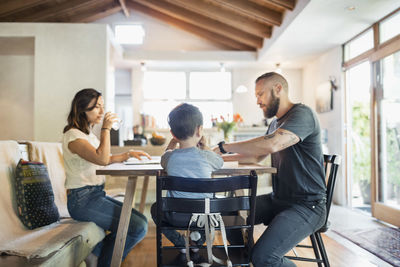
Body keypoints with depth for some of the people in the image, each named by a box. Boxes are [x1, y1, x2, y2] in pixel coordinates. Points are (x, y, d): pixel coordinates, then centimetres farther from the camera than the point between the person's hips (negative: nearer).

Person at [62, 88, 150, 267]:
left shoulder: (88, 134, 17)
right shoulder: (73, 135, -13)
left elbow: (107, 159, 27)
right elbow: (102, 159, -26)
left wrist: (129, 154, 14)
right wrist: (106, 128, -19)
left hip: (96, 194, 10)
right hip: (82, 199, -9)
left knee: (140, 220, 1)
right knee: (138, 227, -16)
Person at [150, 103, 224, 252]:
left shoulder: (170, 157, -8)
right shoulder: (206, 156, -11)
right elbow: (220, 162, 13)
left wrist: (173, 142, 23)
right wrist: (203, 145, 19)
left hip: (177, 217, 0)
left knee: (155, 208, 31)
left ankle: (180, 243, 15)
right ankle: (198, 239, 16)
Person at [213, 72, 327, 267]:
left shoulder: (302, 113, -14)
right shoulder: (275, 123, 17)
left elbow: (271, 144, -31)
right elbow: (257, 157, 26)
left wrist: (224, 147, -21)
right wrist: (222, 158, 14)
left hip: (306, 205, -9)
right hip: (278, 199, 9)